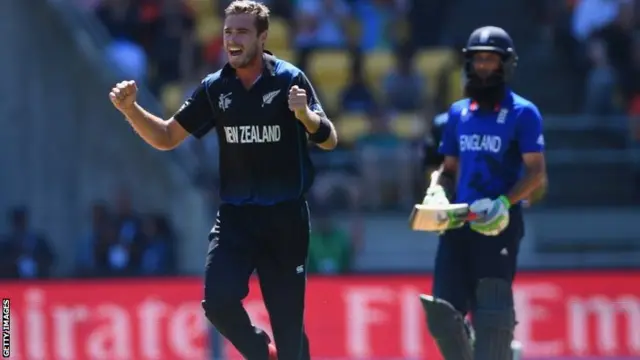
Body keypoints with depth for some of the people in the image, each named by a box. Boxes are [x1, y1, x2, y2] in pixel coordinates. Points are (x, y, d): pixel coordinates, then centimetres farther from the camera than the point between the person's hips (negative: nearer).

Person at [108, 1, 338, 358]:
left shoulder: (289, 80, -7)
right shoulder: (214, 88, 3)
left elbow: (329, 141, -12)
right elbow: (167, 138, 9)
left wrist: (305, 114, -32)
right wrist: (131, 109, -8)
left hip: (285, 217, -3)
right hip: (235, 215, 3)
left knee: (288, 318, 1)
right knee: (219, 300, -17)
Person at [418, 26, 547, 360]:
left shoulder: (522, 113, -1)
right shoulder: (458, 113, 17)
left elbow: (536, 173, -6)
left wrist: (505, 203, -21)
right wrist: (437, 194, 2)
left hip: (498, 224, -6)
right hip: (458, 223, 6)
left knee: (491, 314, -12)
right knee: (443, 313, -1)